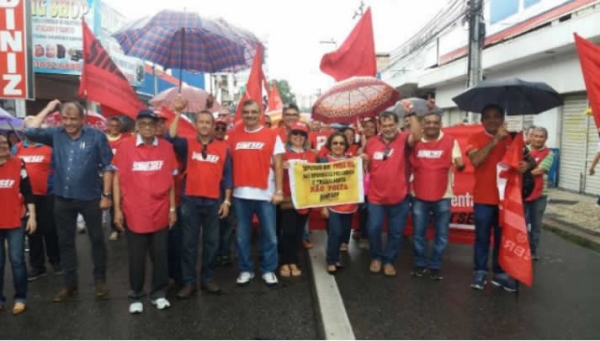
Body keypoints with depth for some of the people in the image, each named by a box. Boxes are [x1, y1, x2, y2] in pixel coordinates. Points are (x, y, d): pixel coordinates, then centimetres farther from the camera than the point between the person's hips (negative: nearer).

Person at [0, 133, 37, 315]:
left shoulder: (18, 164, -2)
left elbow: (27, 192, 1)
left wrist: (32, 216, -2)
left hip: (15, 222, -1)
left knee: (17, 260, 4)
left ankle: (20, 298, 14)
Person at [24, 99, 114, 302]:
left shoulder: (96, 136, -9)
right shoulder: (56, 134, 3)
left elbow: (107, 166, -7)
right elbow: (30, 132, -5)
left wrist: (107, 194, -9)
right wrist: (47, 110, -2)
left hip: (90, 198, -4)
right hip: (63, 199, 4)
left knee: (97, 239, 8)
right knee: (65, 242, 12)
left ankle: (100, 280, 25)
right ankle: (70, 284, 26)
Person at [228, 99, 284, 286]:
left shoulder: (272, 135, 0)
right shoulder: (234, 135, 7)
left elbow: (278, 165, -1)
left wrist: (279, 191, -7)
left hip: (265, 194, -2)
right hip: (240, 195, 2)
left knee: (269, 235, 6)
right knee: (242, 236, 10)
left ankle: (268, 270, 21)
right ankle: (245, 270, 24)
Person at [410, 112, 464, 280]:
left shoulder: (451, 142, -3)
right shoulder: (416, 142, 1)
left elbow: (459, 164, -9)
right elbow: (409, 164, 10)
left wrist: (460, 164, -30)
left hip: (442, 197, -1)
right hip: (419, 196, 1)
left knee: (441, 235, 7)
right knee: (418, 233, 10)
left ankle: (435, 266, 21)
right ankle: (420, 263, 26)